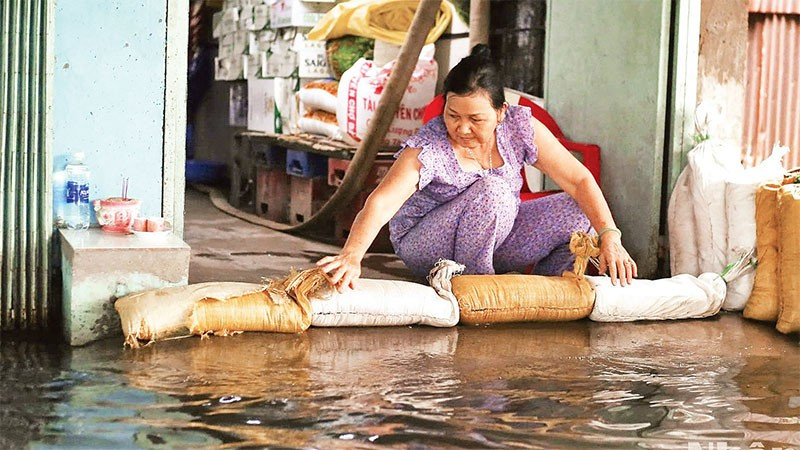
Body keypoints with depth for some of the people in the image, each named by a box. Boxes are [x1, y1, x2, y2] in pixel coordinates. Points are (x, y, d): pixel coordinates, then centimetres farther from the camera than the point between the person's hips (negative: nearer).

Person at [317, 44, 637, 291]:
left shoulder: (519, 127, -14)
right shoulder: (427, 149, -27)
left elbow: (579, 180, -13)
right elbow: (380, 203, -39)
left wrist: (609, 236, -25)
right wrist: (352, 256, -57)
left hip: (496, 238, 5)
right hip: (426, 250, -5)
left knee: (582, 212, -12)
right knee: (491, 189, -33)